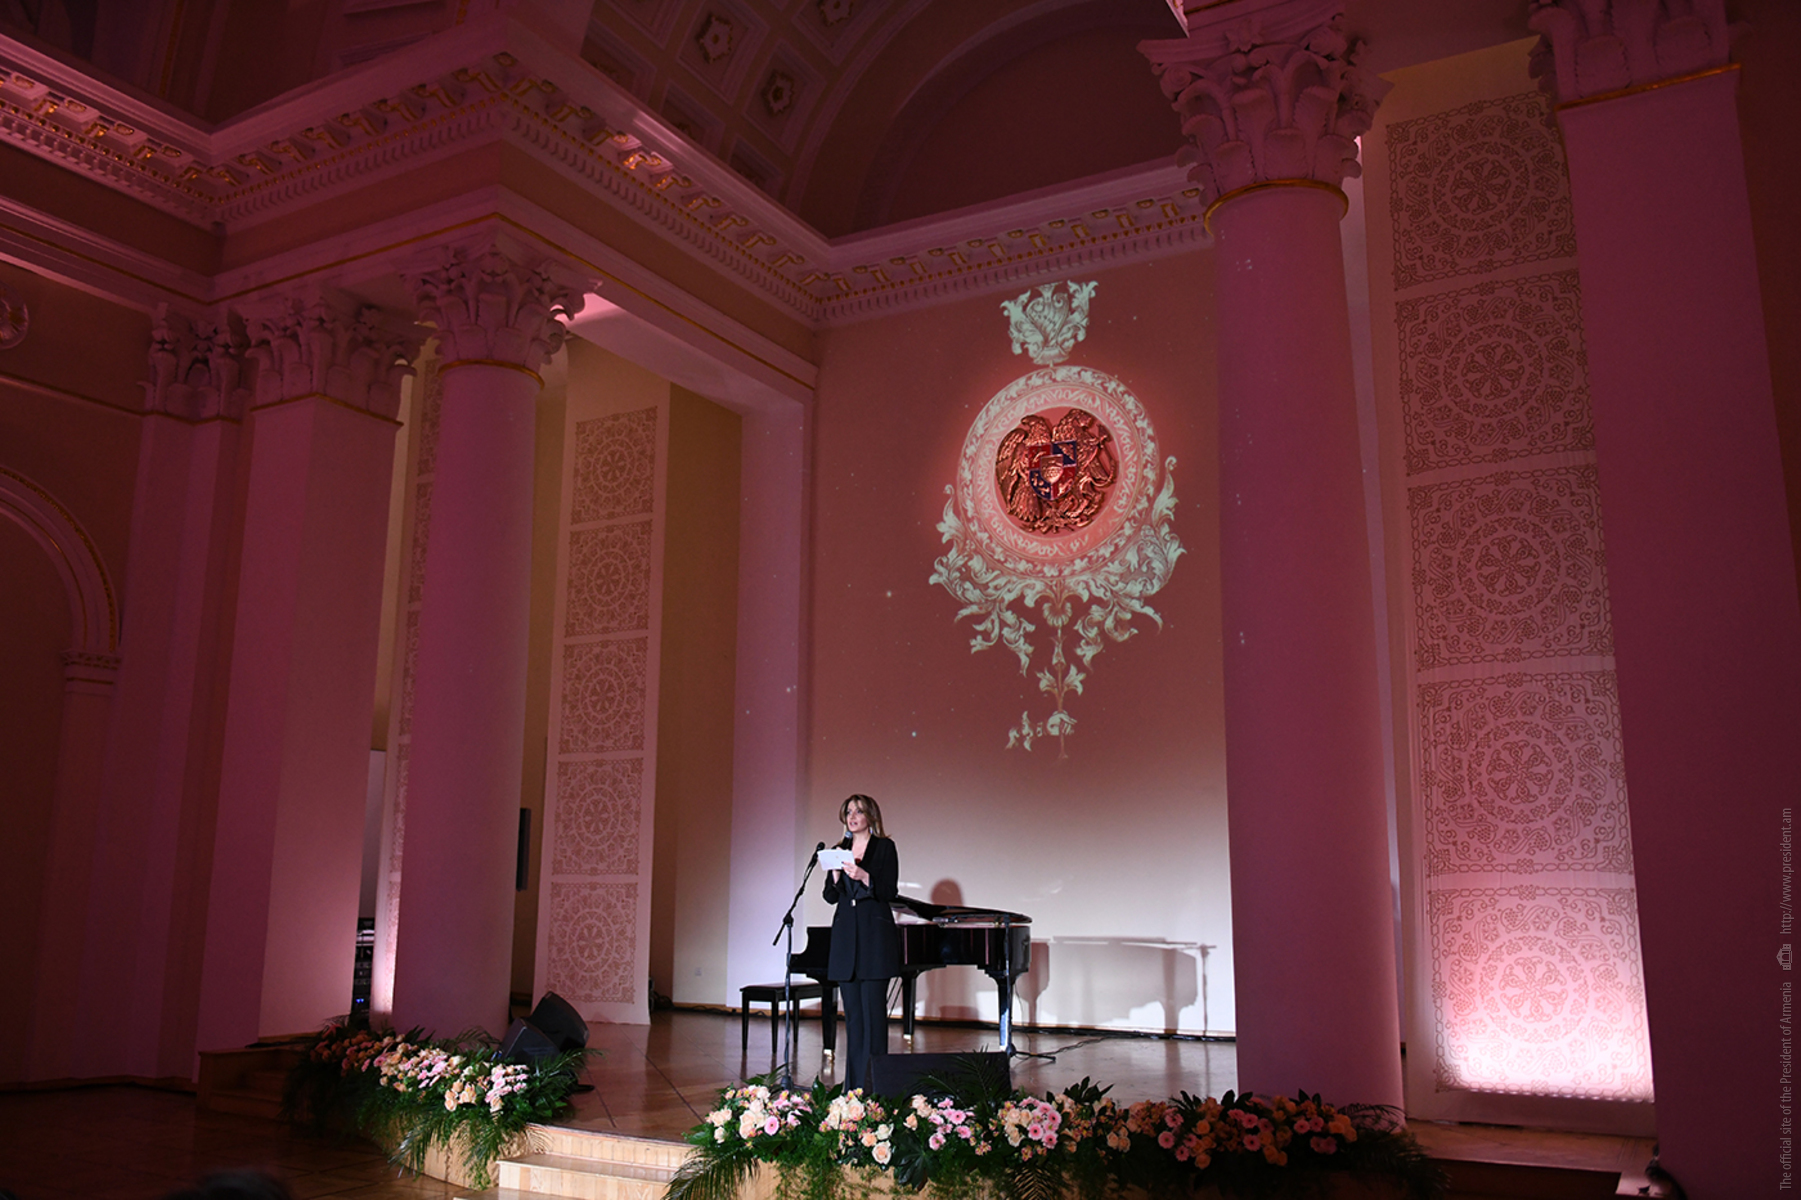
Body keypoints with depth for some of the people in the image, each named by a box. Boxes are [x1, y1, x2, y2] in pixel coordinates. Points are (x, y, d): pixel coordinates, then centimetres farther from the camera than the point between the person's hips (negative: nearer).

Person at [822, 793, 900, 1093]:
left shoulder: (884, 847, 1)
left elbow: (890, 891, -7)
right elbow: (830, 896, 11)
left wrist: (863, 876, -21)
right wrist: (836, 874, -8)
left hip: (875, 935, -5)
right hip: (845, 935, 5)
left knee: (873, 1011, -7)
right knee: (852, 1013, 7)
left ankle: (874, 1084, -4)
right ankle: (853, 1084, 11)